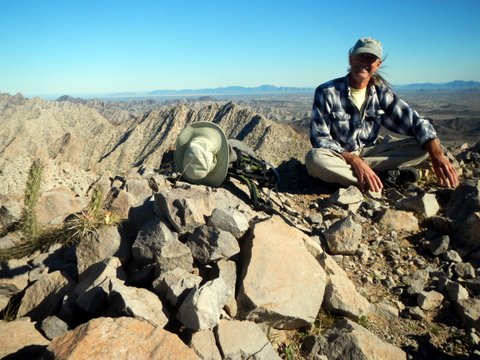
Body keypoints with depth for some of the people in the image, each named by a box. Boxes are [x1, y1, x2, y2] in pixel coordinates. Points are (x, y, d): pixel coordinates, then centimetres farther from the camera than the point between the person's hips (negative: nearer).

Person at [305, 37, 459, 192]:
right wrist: (354, 160, -32)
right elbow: (320, 138, -18)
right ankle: (383, 176, -24)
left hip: (369, 152, 3)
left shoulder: (381, 92, -2)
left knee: (421, 147, -12)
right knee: (314, 158, -38)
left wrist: (438, 155, -25)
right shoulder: (326, 92, -13)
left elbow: (415, 122, -6)